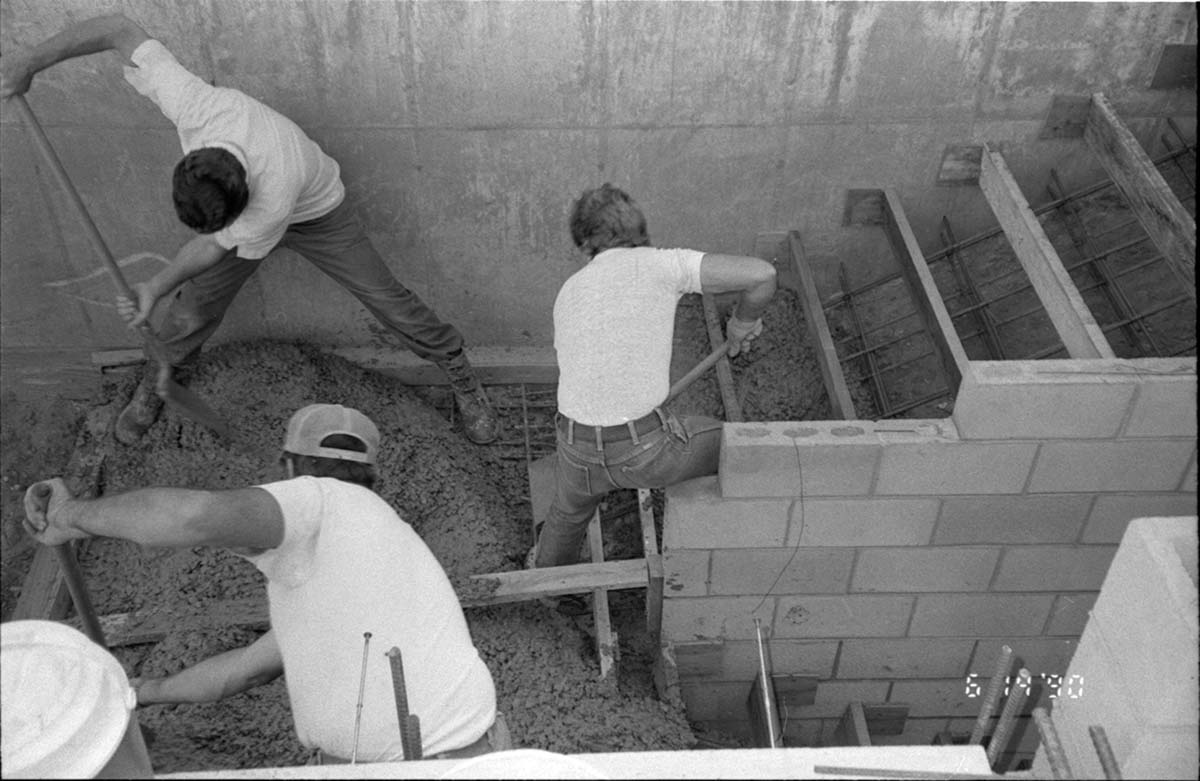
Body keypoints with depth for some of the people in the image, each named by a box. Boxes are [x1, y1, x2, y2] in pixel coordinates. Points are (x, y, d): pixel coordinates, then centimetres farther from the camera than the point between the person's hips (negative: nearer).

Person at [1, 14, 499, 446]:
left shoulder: (273, 199, -46)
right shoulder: (193, 105, -40)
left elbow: (215, 245, -25)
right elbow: (121, 30, -28)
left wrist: (155, 287, -26)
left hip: (314, 214, -4)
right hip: (241, 200, 4)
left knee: (387, 300, -3)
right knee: (192, 309, 6)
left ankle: (462, 378, 15)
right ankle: (159, 383, 36)